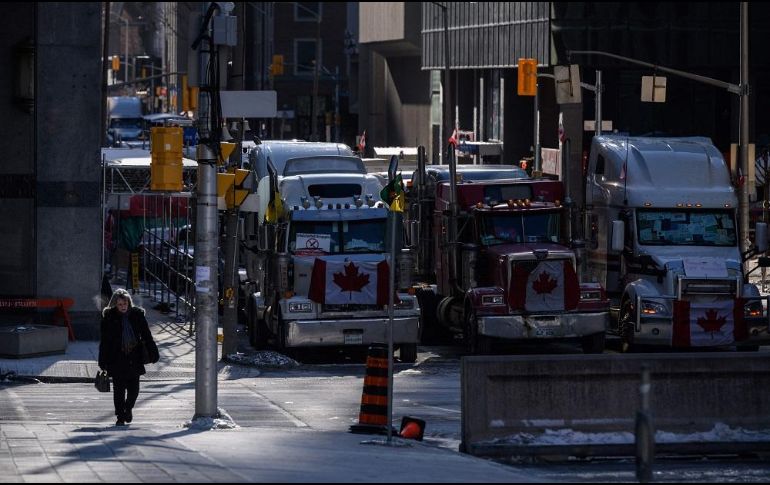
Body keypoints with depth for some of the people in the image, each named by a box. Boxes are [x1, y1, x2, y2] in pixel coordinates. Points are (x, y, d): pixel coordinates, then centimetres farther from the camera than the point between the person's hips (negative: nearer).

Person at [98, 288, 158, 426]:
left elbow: (147, 336, 8)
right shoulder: (109, 318, -2)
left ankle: (128, 408, 31)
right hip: (117, 360, -1)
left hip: (134, 359, 2)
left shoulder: (137, 315, 2)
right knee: (119, 389, 1)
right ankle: (120, 417, 11)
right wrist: (103, 362, -3)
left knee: (134, 389, 4)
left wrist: (153, 352, 3)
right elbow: (104, 341, 0)